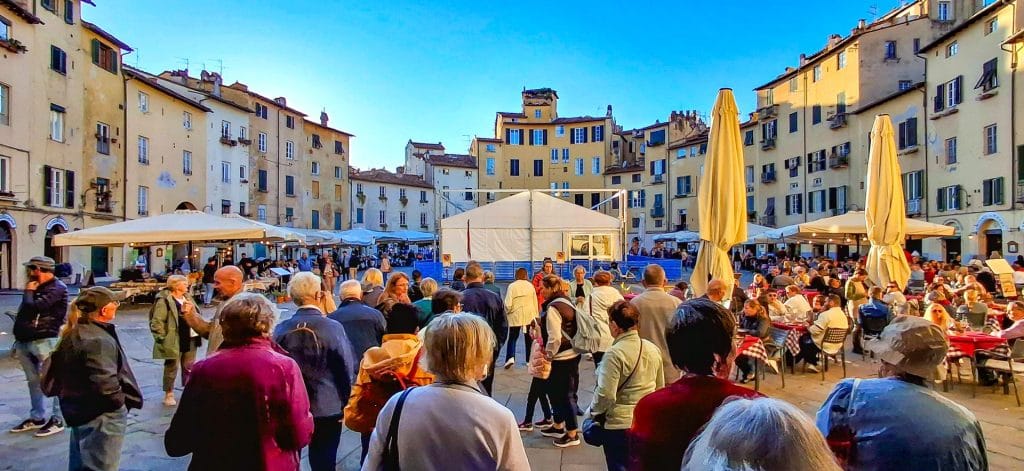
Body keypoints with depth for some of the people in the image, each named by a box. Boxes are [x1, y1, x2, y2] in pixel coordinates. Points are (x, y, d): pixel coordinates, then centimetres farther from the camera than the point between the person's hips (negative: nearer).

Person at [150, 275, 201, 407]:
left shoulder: (186, 297, 10)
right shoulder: (164, 300, -15)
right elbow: (157, 322, -16)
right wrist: (163, 338, -15)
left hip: (191, 339, 8)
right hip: (175, 341, -7)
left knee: (189, 367, 17)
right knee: (171, 368, 5)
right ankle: (169, 395, 19)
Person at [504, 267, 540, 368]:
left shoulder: (512, 286, -8)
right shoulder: (530, 285, 0)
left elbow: (508, 304, -10)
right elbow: (535, 301, 4)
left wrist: (507, 312, 8)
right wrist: (536, 315, 13)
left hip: (515, 316, -2)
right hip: (529, 316, 2)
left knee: (512, 338, 5)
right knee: (529, 338, 12)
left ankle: (510, 357, -12)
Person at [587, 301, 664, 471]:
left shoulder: (614, 353, -20)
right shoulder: (653, 348, 1)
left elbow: (606, 394, -21)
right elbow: (660, 387, 12)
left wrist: (592, 412, -3)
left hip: (620, 424, -6)